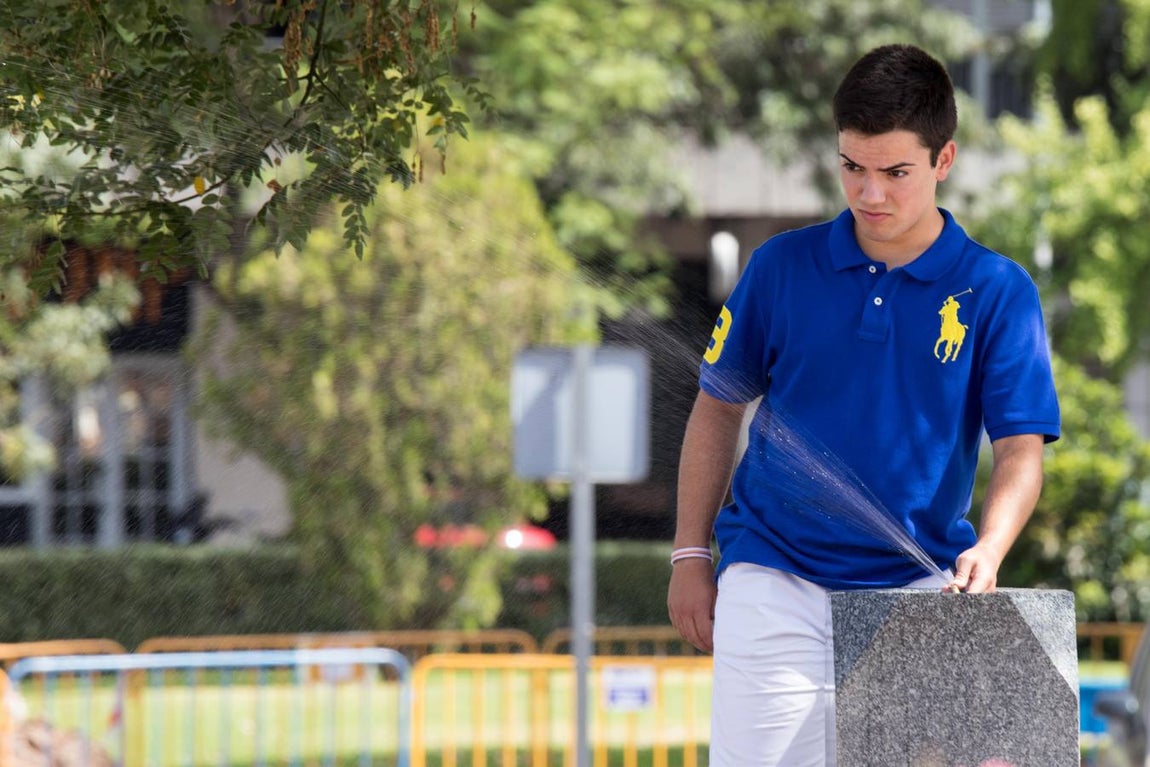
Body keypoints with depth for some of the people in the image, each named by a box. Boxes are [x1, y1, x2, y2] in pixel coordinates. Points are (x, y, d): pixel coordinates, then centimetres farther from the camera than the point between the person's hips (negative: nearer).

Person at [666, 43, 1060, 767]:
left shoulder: (999, 292, -1)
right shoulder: (782, 266, 3)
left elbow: (1021, 449, -6)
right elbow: (718, 409, 13)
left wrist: (987, 552, -25)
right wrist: (691, 555, 9)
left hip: (920, 586, 0)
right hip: (772, 578, 0)